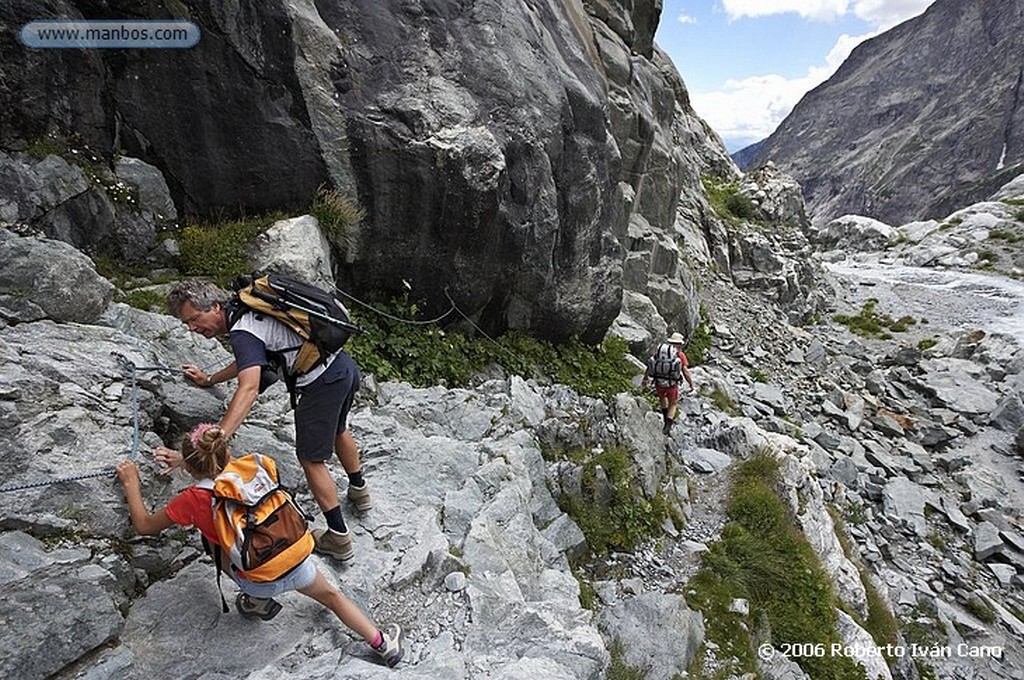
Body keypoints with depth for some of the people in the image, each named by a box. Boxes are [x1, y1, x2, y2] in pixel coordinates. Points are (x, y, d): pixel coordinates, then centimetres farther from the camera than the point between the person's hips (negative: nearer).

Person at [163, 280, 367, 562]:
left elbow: (249, 389, -31)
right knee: (337, 430, 32)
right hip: (345, 365, 10)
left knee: (311, 459, 7)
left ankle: (339, 538, 19)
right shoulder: (247, 310, 14)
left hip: (323, 384, -9)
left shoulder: (242, 333, -16)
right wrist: (209, 380, 40)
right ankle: (359, 491, 53)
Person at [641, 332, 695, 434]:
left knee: (662, 398, 33)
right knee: (673, 404, 22)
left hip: (659, 383, 3)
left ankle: (667, 421, 41)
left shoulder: (659, 350, 5)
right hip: (672, 385, -3)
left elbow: (650, 365, 4)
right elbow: (685, 371, -9)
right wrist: (691, 384, 2)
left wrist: (645, 380, 12)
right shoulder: (680, 354, -5)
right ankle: (668, 426, 10)